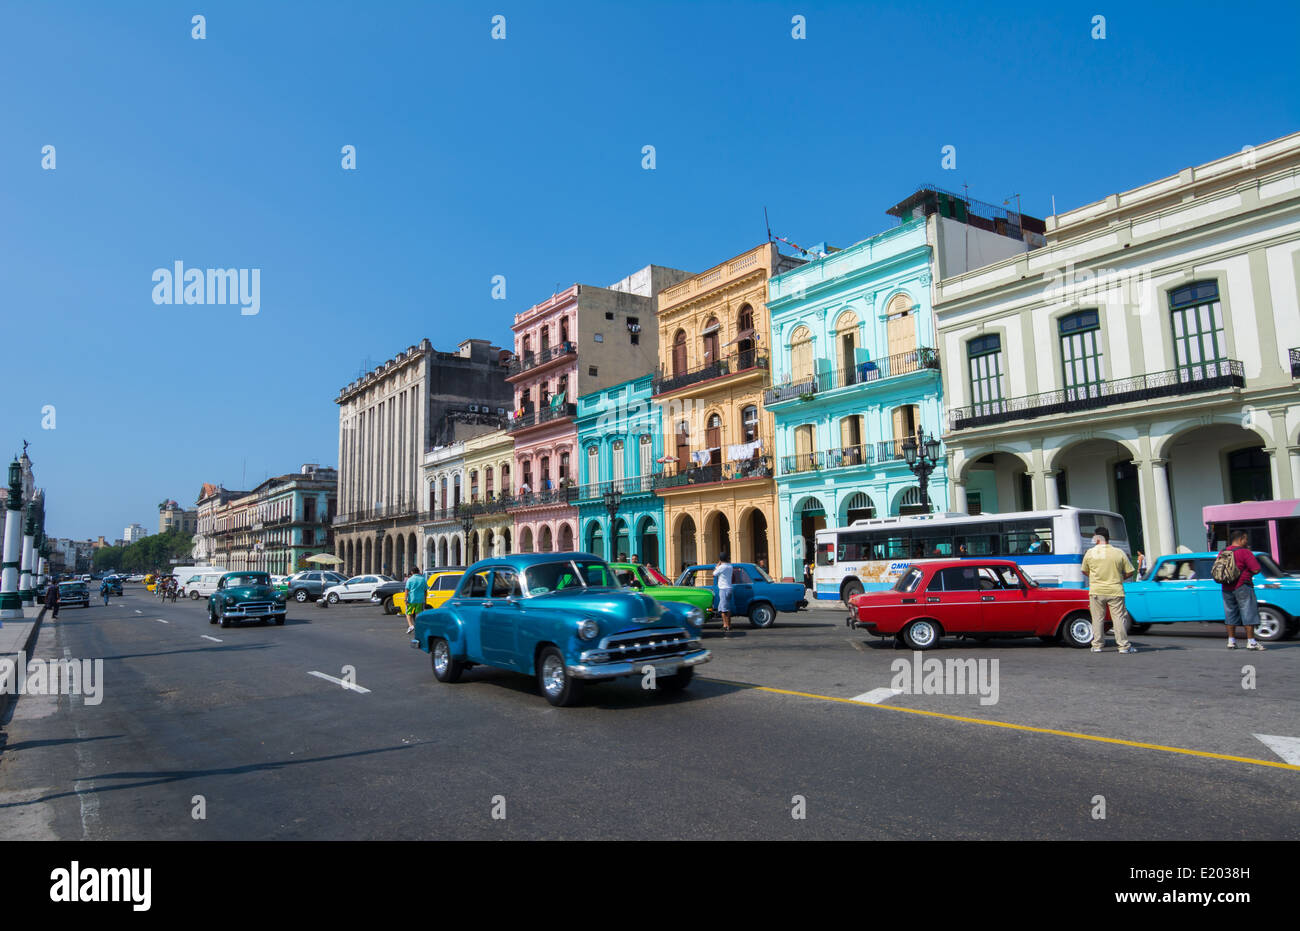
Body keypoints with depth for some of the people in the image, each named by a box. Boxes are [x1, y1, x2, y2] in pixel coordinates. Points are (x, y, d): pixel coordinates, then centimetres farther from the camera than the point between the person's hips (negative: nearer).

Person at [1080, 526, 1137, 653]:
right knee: (1119, 618, 5)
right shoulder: (1119, 553, -3)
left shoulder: (1090, 553, -2)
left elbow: (1084, 571, 9)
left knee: (1097, 618, 8)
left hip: (1096, 591, 0)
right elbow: (1129, 572, 1)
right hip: (1115, 591, 0)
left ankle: (1097, 645, 10)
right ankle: (1123, 645, 6)